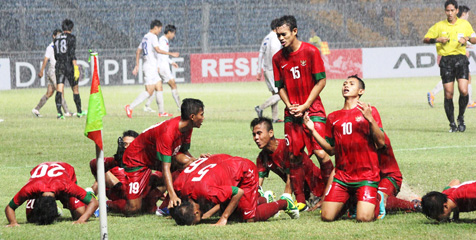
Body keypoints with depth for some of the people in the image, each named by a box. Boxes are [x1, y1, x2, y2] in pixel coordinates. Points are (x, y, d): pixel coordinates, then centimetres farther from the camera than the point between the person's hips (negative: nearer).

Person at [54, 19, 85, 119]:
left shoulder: (57, 39, 12)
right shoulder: (71, 37, -6)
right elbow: (72, 53, -16)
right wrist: (76, 67, -19)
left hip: (59, 66, 4)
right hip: (69, 66, -4)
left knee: (59, 90, -5)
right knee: (75, 89, 12)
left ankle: (59, 112, -20)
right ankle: (79, 112, 23)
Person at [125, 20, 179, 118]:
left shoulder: (145, 37, 17)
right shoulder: (153, 36, -10)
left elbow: (138, 51, 21)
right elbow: (158, 50, -23)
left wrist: (137, 65, 24)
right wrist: (171, 54, -17)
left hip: (152, 68, 10)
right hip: (150, 67, -10)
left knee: (159, 87, 12)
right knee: (149, 91, -13)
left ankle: (161, 112, 13)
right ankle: (130, 107, -16)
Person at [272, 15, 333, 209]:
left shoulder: (310, 51, -7)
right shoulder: (278, 58, 6)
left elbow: (321, 81, -6)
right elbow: (280, 86, 12)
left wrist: (305, 106, -11)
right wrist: (289, 105, -5)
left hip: (313, 109, -4)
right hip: (292, 112, 4)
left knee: (321, 153, -14)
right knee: (294, 156, 2)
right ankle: (300, 200, 10)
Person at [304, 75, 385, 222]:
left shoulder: (369, 111, 3)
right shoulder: (333, 117, 14)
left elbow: (381, 143, -5)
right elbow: (331, 149, 16)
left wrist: (370, 119, -18)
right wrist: (312, 130, 7)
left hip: (366, 175, -4)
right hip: (342, 177, 4)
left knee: (364, 218, -19)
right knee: (327, 217, -10)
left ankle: (376, 200, 16)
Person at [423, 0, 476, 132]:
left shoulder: (465, 24, 10)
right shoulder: (439, 26, 7)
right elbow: (426, 39, 8)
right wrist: (437, 39, -11)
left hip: (461, 58, 0)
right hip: (446, 60, 0)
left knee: (464, 91, -15)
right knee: (448, 94, -5)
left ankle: (461, 118, 8)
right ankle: (452, 124, 6)